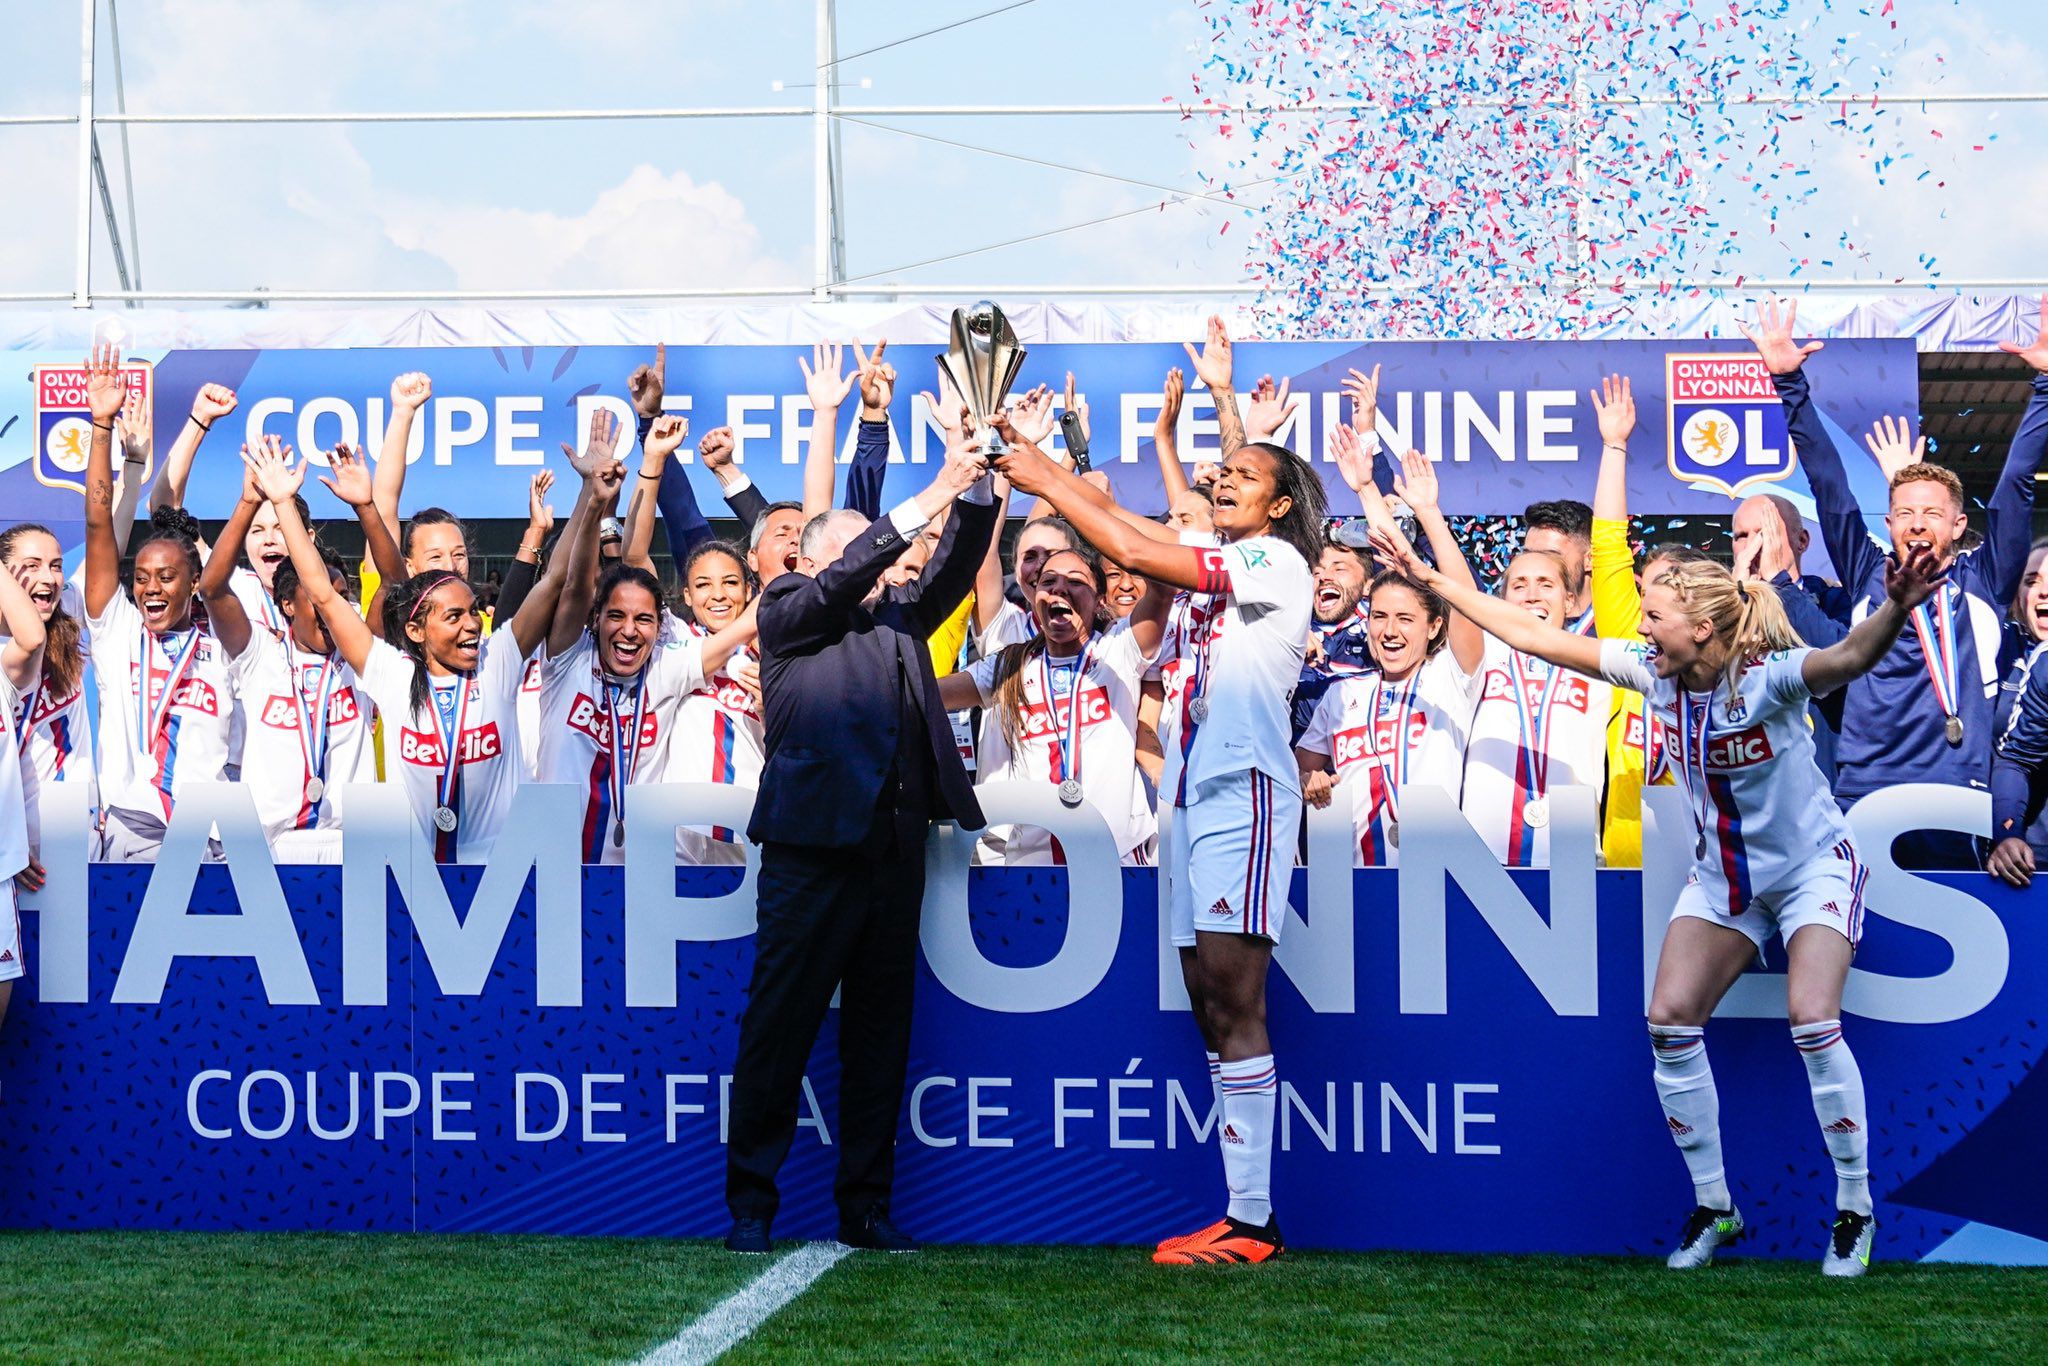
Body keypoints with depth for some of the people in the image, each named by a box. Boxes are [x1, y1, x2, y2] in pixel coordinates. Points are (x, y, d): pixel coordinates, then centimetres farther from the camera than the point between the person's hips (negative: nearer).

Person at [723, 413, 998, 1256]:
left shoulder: (897, 618, 22)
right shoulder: (787, 611, 8)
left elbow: (953, 572, 12)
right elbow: (843, 581, -7)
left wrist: (976, 492, -3)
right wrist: (931, 497, -10)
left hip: (894, 851, 6)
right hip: (812, 845, -5)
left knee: (880, 1030, 7)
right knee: (780, 1026, -3)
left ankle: (865, 1209, 13)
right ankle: (751, 1206, 3)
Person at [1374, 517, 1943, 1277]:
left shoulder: (1767, 678, -28)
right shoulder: (1653, 673, -11)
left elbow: (1849, 659, -49)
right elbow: (1534, 636, -7)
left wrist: (1896, 610, -70)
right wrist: (1429, 579, -8)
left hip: (1812, 868, -6)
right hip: (1722, 873, 6)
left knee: (1812, 1019, -22)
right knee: (1669, 1018, -7)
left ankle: (1855, 1212, -5)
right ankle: (1713, 1208, 7)